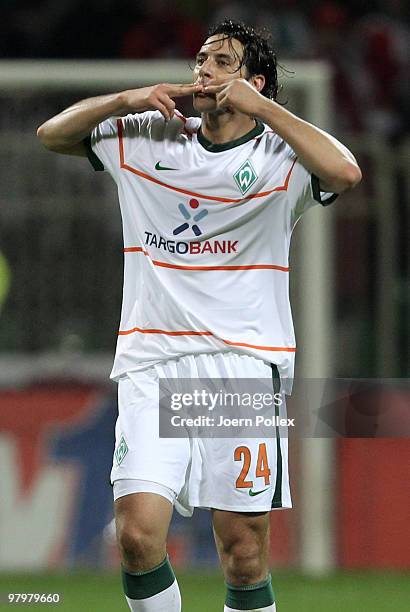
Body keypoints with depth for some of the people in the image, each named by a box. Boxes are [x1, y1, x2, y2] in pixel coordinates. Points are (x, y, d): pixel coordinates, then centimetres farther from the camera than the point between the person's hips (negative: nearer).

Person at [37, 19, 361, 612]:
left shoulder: (281, 156, 0)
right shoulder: (146, 139, 11)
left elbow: (345, 172, -20)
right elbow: (52, 133, 18)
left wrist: (262, 108, -16)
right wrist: (129, 99, 2)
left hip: (244, 364, -2)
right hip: (153, 362, 2)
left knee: (245, 553, -2)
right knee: (137, 534, -14)